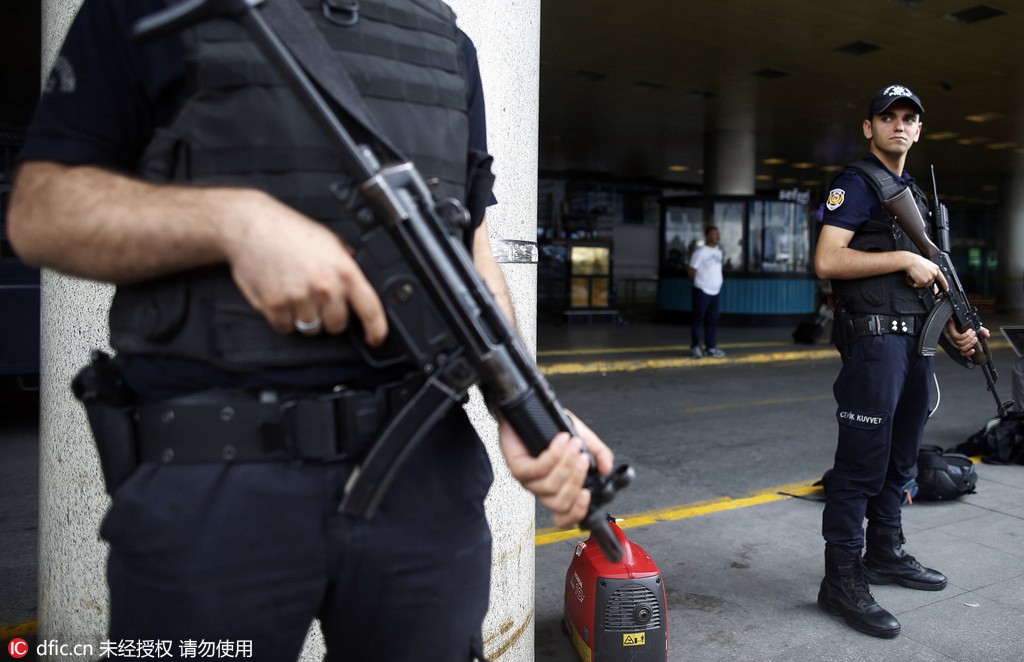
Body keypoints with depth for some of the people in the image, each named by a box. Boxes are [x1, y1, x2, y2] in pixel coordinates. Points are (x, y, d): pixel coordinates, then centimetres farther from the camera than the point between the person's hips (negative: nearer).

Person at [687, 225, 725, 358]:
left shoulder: (719, 250, 10)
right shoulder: (700, 251, -12)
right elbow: (691, 270, -11)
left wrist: (715, 283, 11)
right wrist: (701, 282, -1)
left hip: (715, 291, 7)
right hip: (702, 291, -7)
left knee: (713, 321, 8)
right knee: (699, 320, 0)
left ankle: (711, 348, 14)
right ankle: (695, 347, 8)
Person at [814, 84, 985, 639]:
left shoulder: (915, 192, 21)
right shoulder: (856, 183, -5)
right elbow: (827, 261, -19)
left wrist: (954, 326, 11)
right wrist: (906, 258, -15)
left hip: (916, 340, 9)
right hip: (875, 338, -9)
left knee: (900, 458, 16)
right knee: (863, 462, -7)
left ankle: (885, 553, 31)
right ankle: (842, 582, 1)